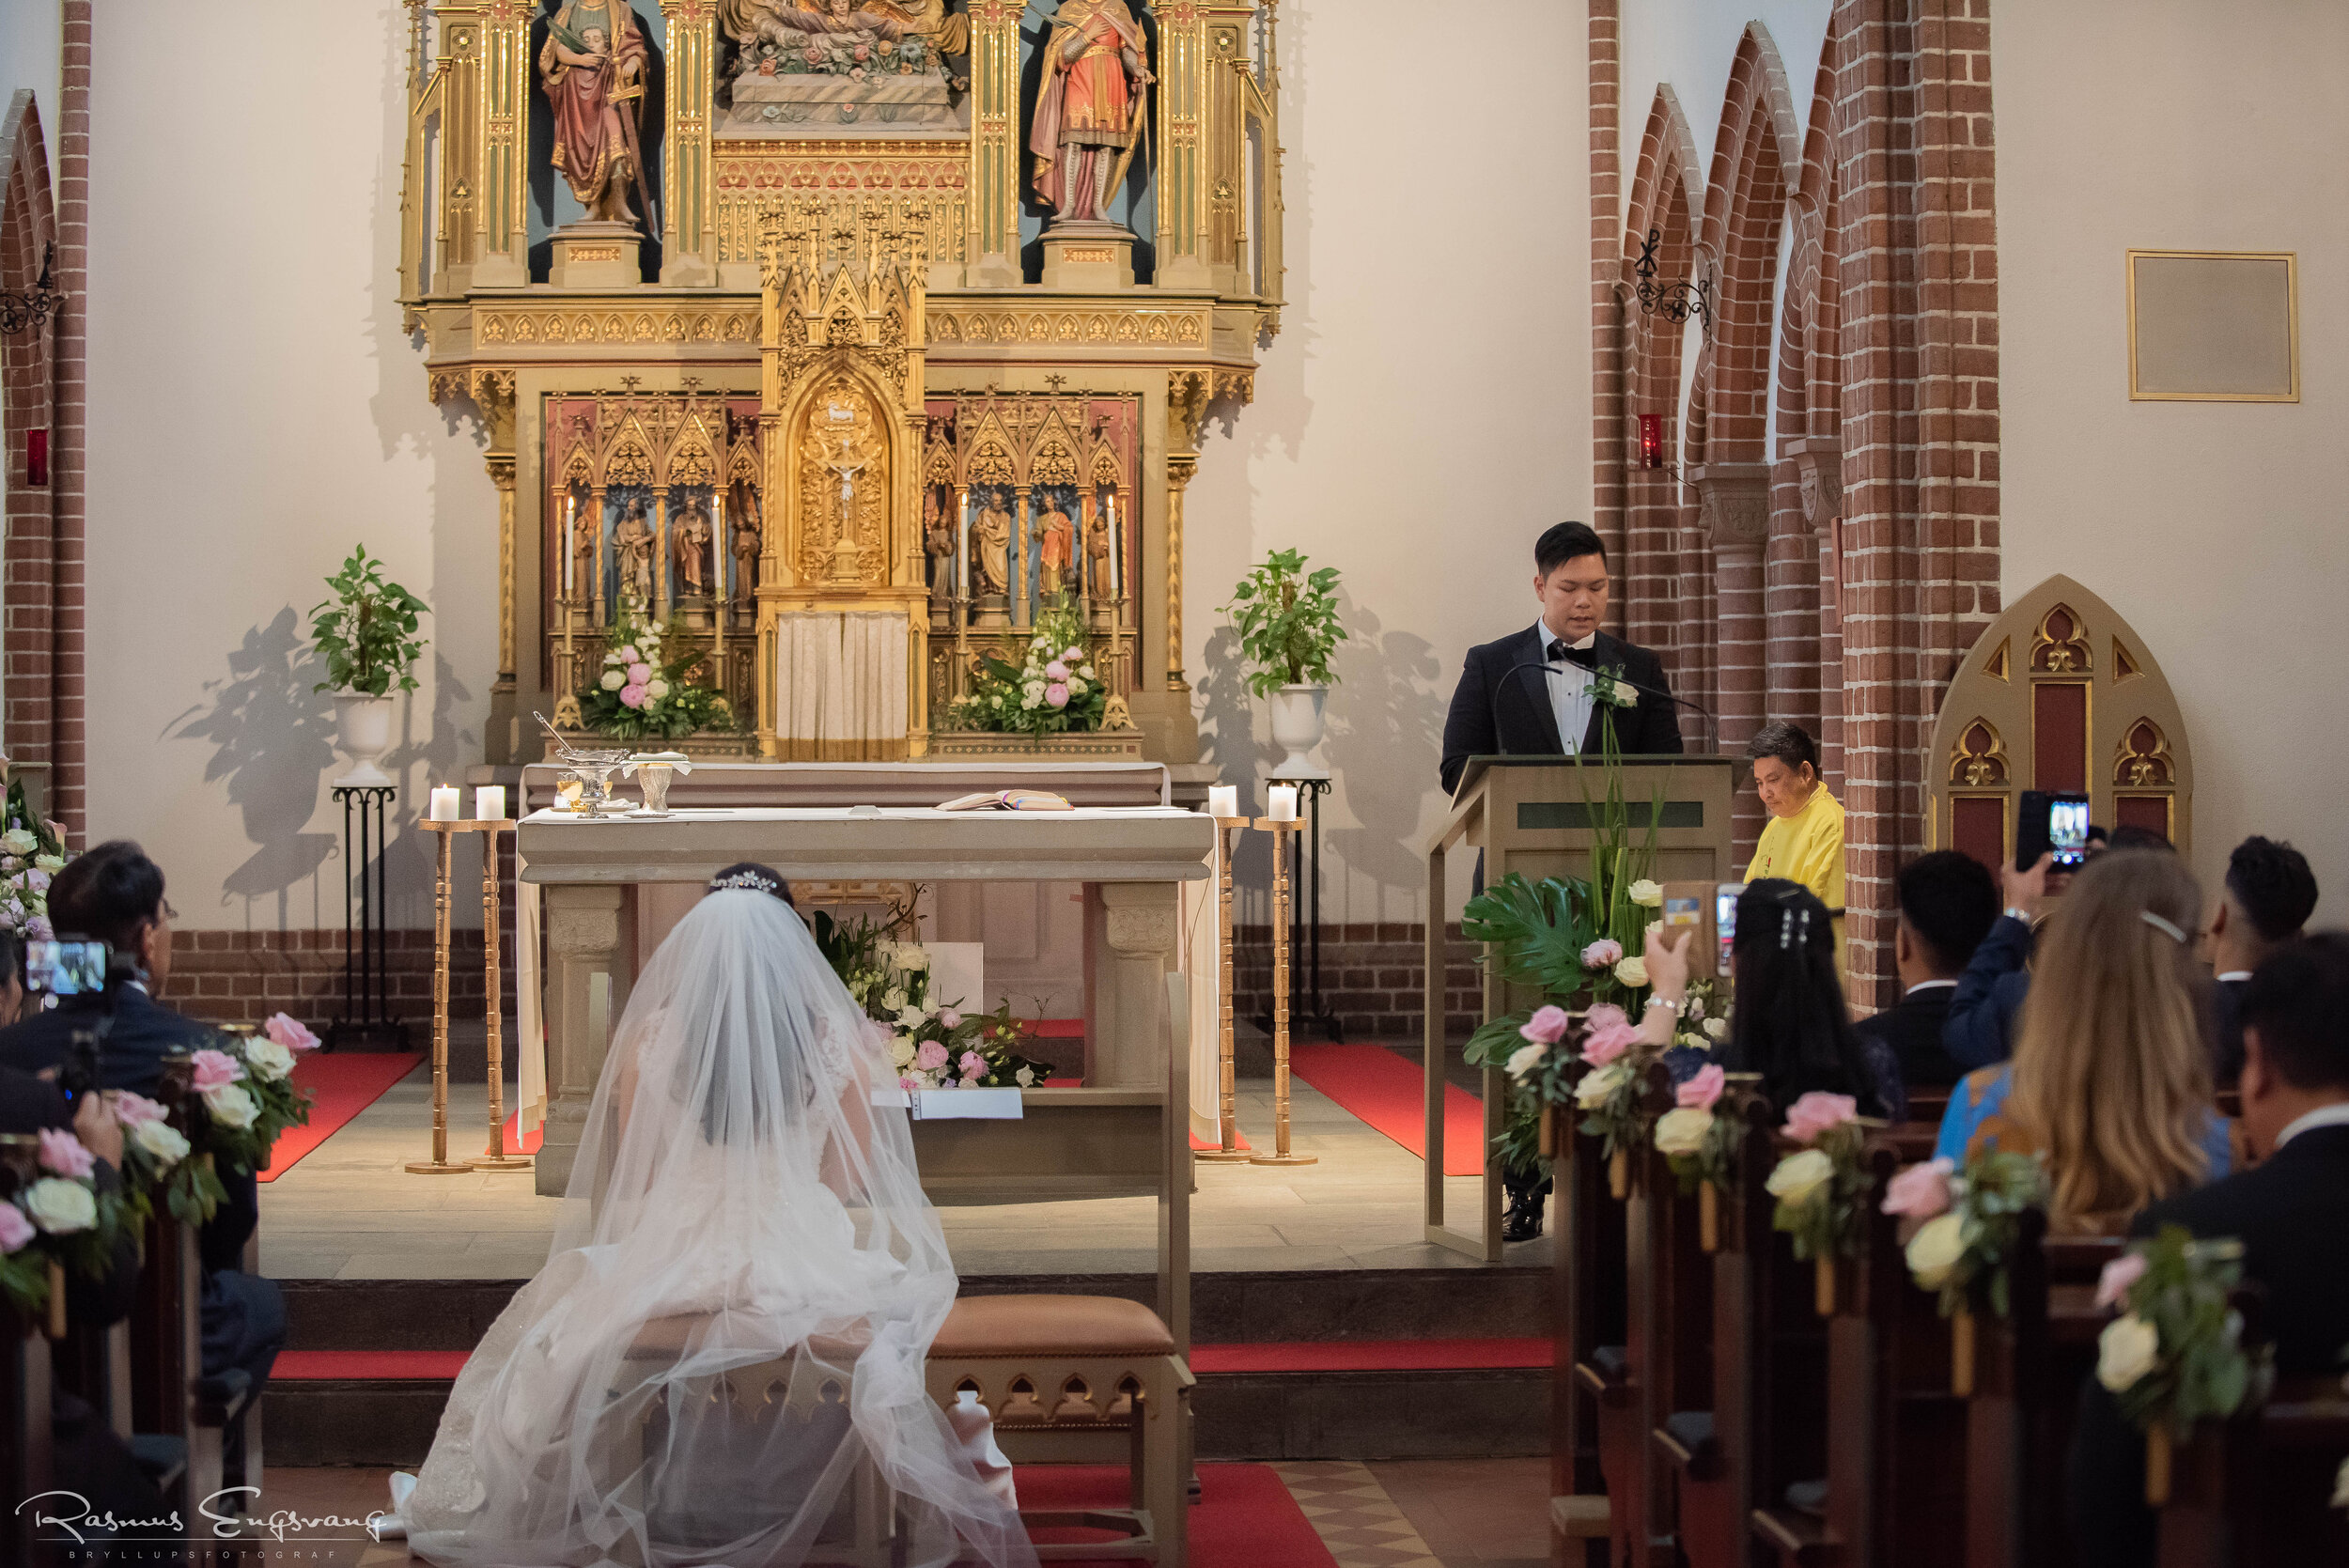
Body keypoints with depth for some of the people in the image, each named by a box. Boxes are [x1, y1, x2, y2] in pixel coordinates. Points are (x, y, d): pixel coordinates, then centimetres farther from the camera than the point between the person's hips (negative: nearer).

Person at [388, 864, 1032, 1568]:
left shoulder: (649, 1039, -3)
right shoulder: (840, 1042, -3)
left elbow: (630, 1187, 6)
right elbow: (849, 1189, 4)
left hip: (675, 1268, 1)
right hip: (806, 1267, 0)